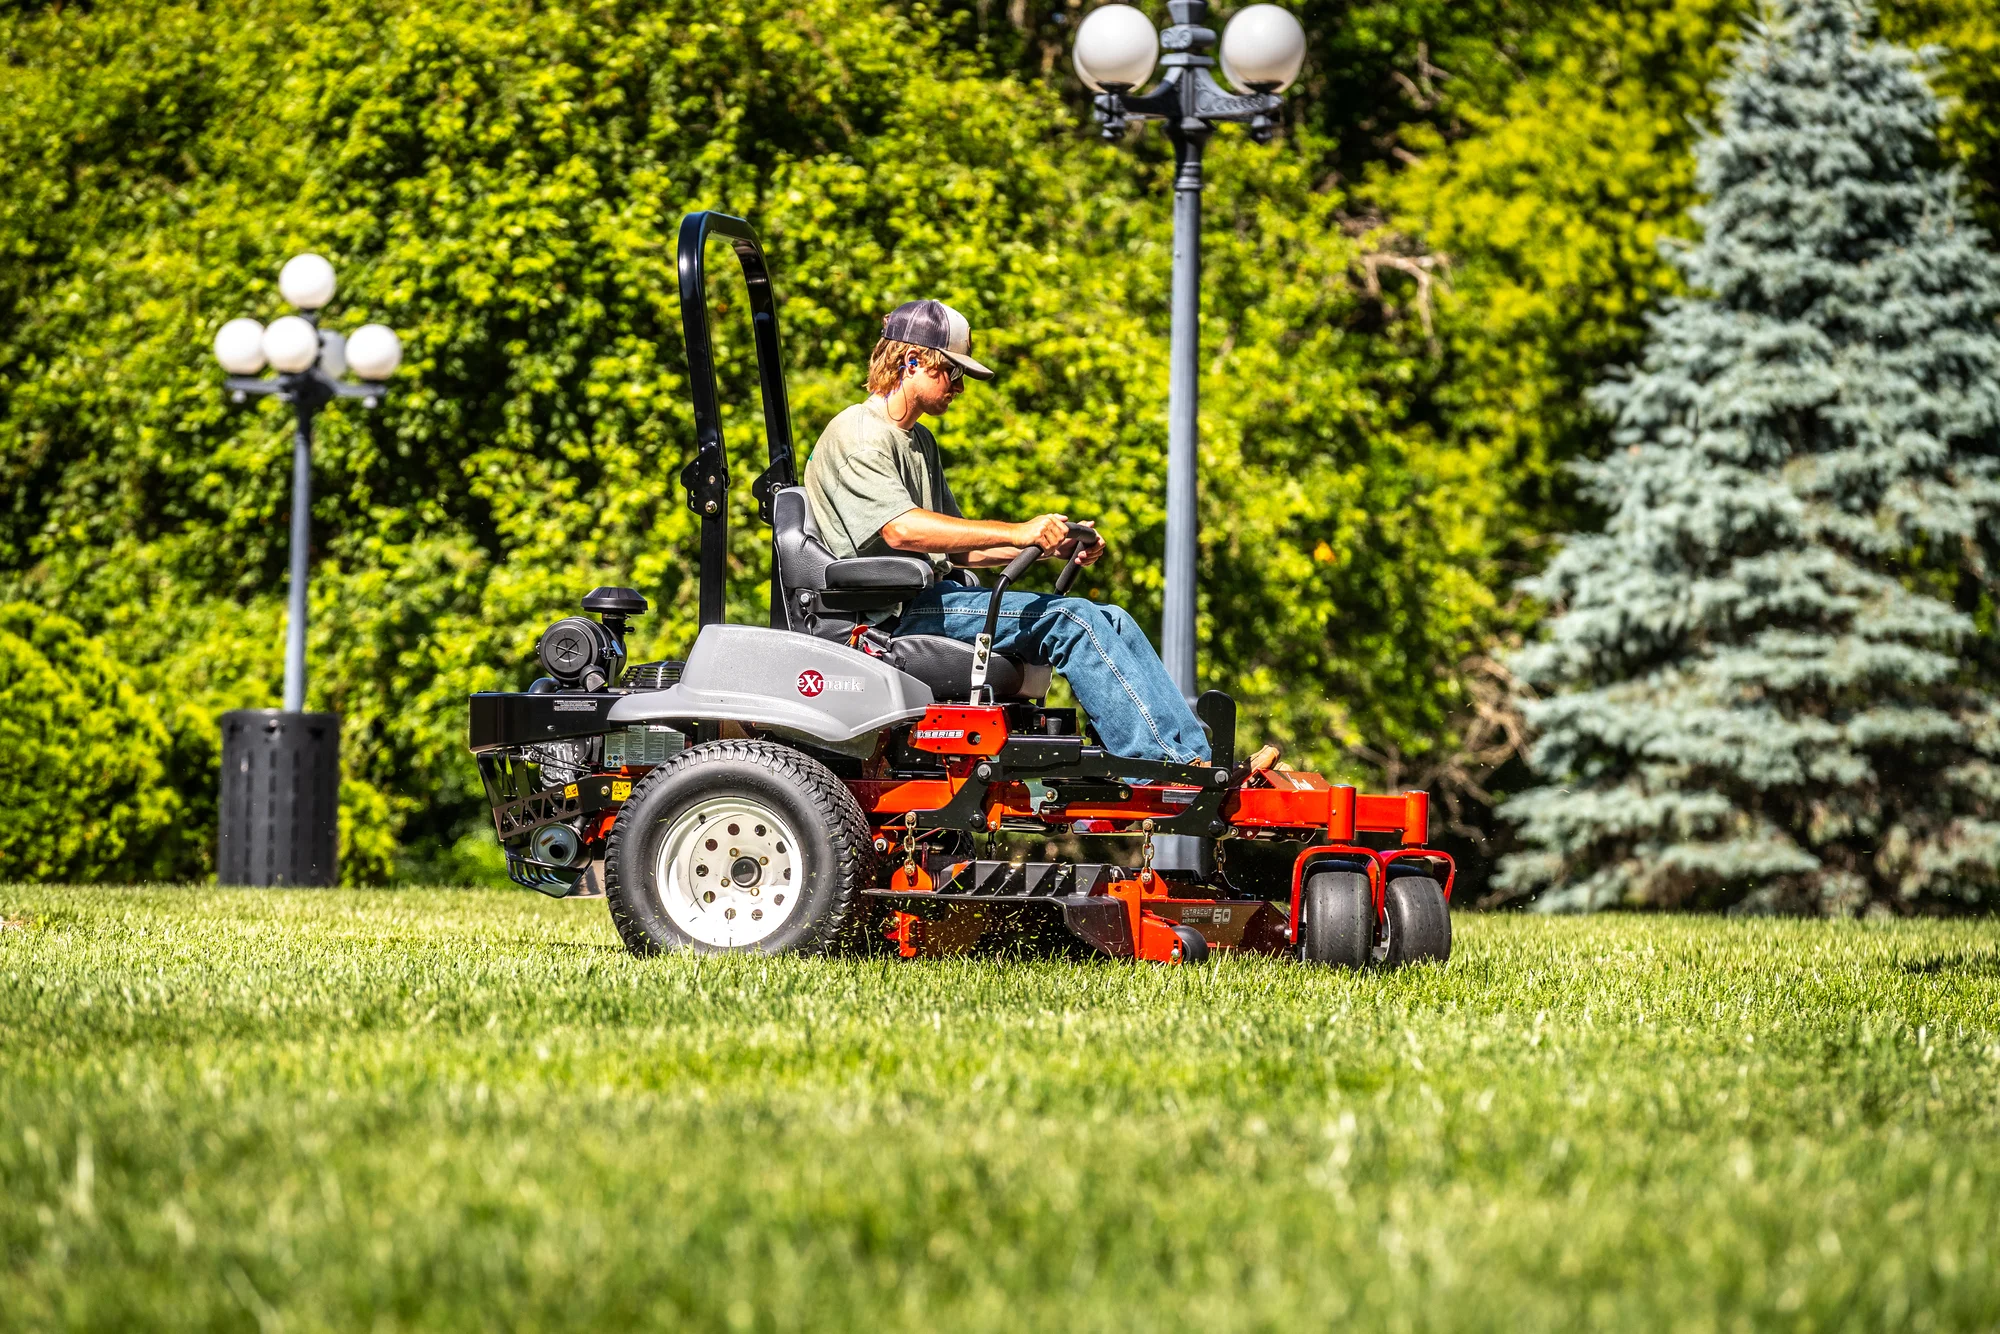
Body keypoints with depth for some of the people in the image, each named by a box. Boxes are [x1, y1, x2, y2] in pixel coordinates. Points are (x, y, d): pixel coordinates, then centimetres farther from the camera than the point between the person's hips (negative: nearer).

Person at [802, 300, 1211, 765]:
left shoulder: (919, 441, 25)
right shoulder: (857, 435, -8)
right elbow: (901, 530, -24)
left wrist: (1053, 544, 7)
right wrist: (1018, 534, -26)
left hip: (931, 596, 10)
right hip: (893, 613, -10)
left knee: (1109, 621, -3)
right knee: (1067, 619, -22)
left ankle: (1196, 754, -12)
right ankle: (1172, 762, -26)